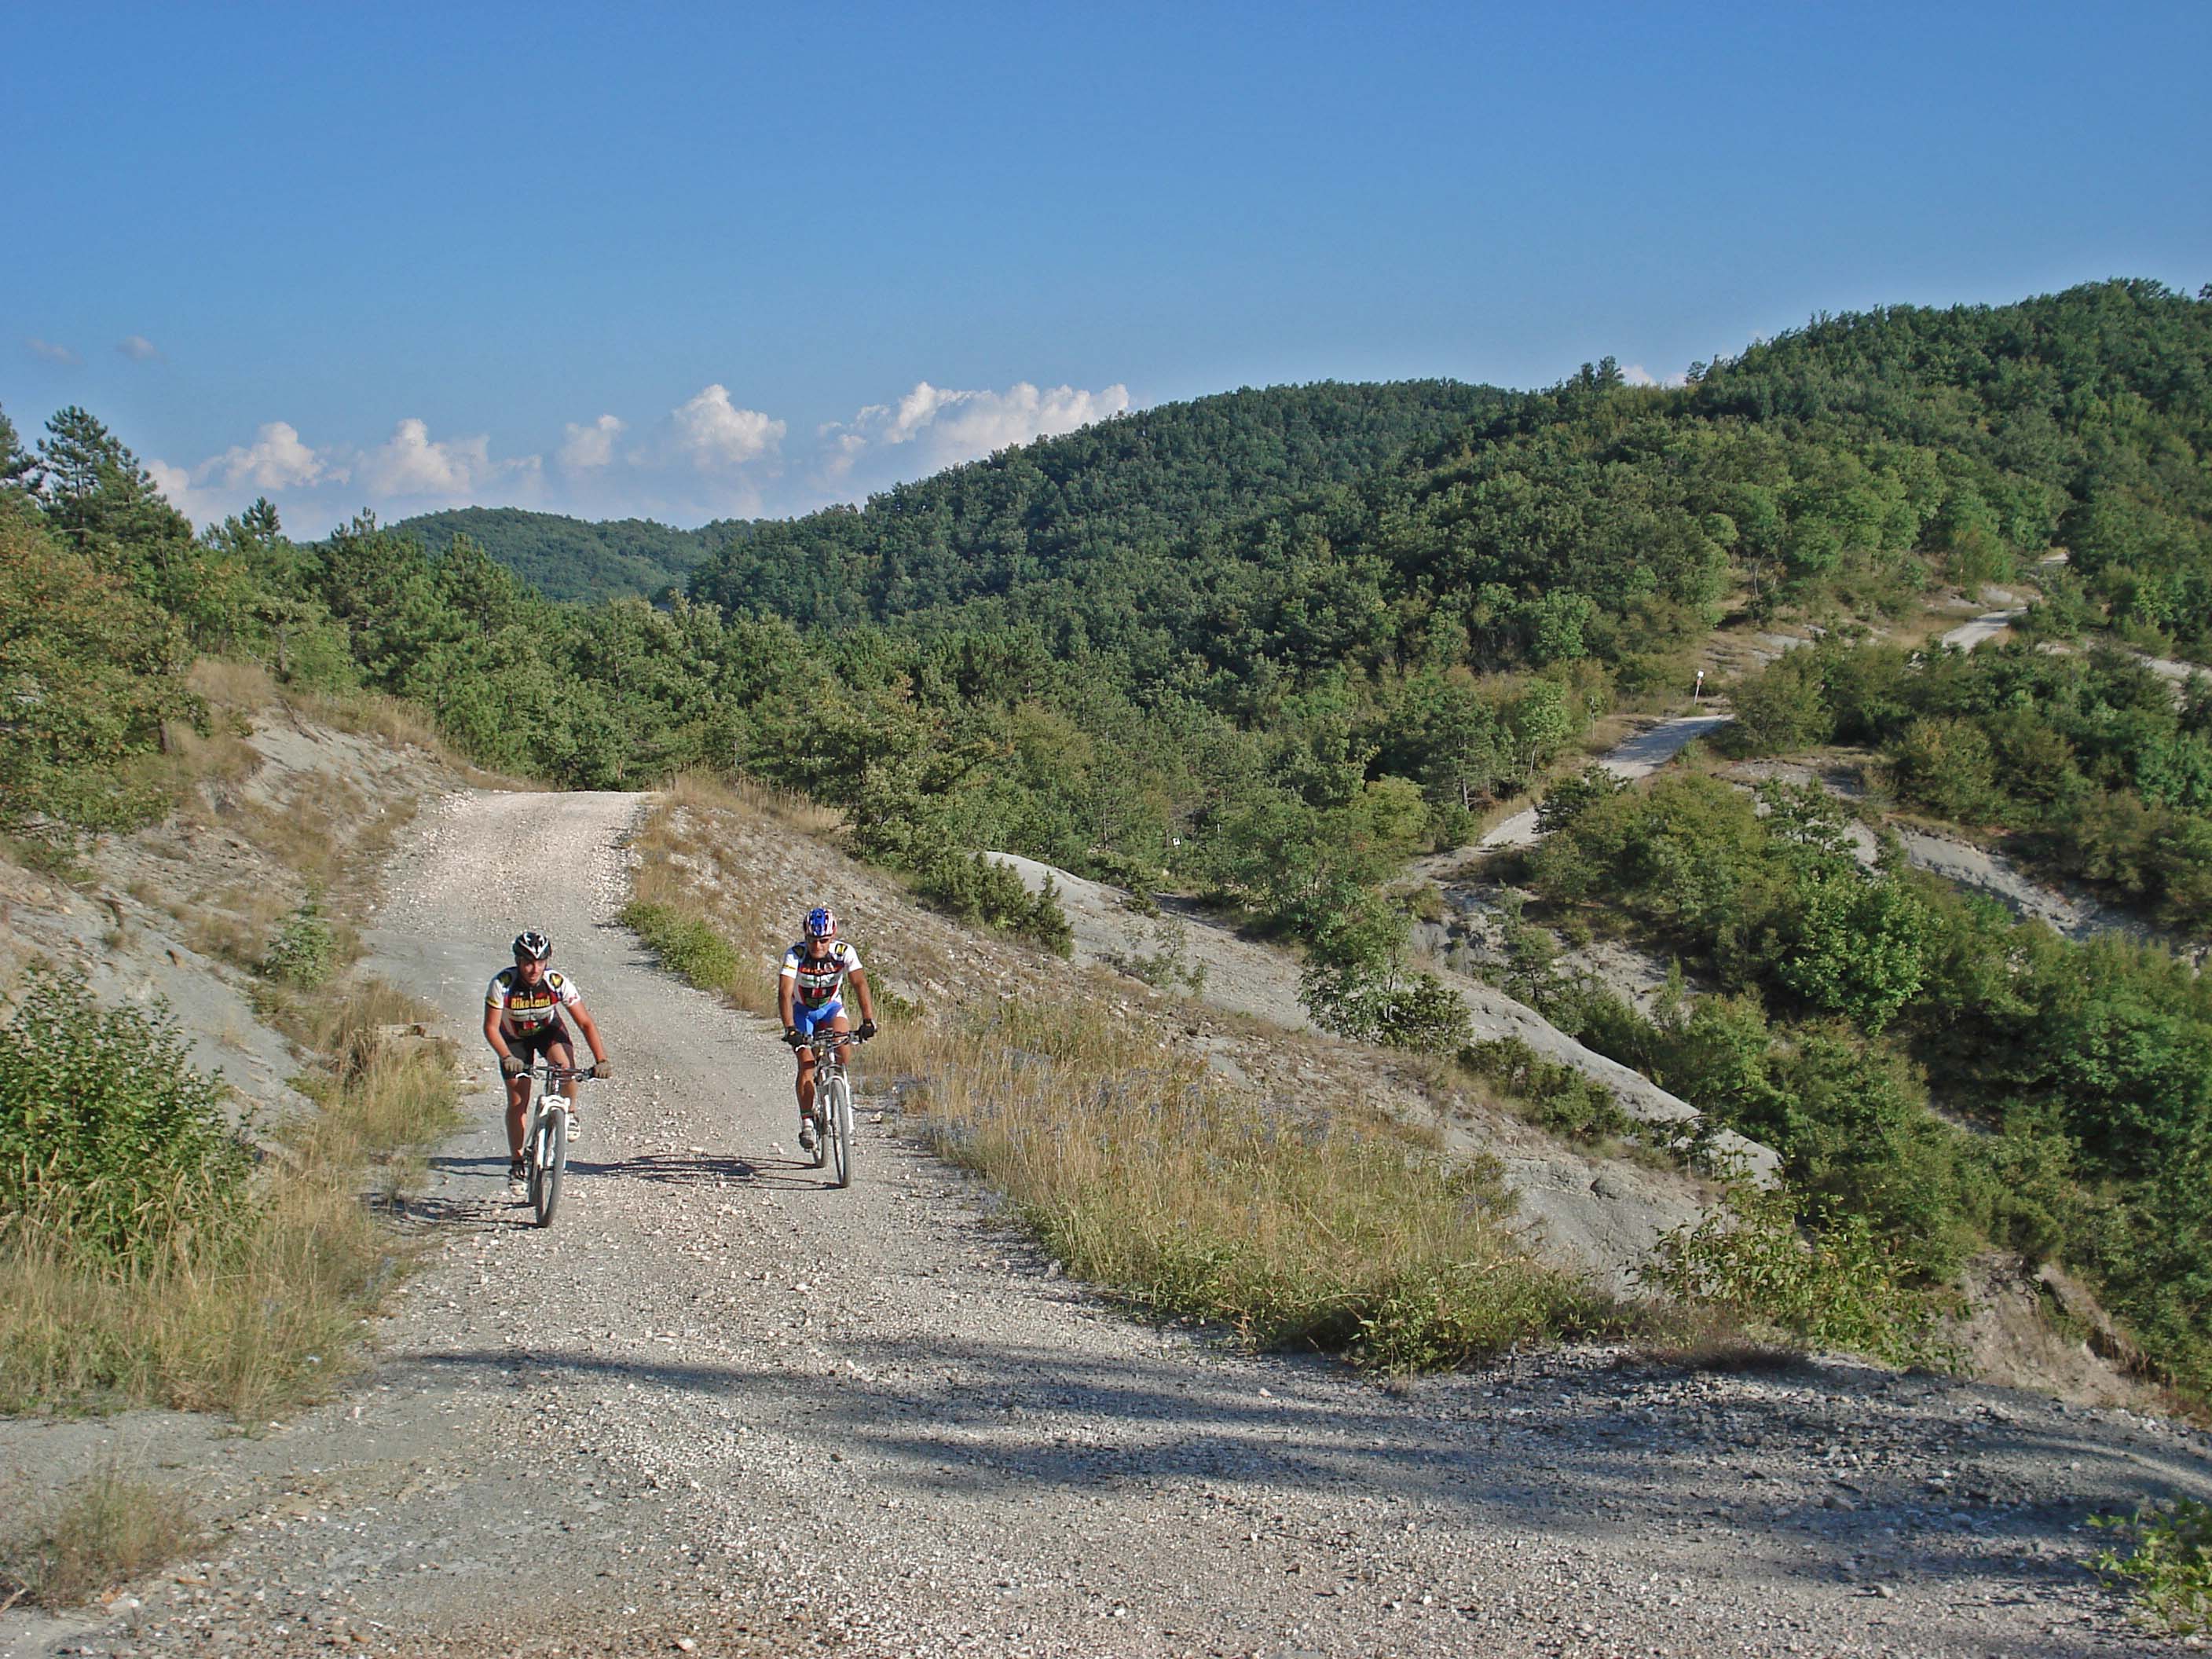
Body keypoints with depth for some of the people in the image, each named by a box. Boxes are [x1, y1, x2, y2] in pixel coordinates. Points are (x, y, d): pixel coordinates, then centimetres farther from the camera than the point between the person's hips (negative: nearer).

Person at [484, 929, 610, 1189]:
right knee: (517, 1102, -6)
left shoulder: (558, 983, -29)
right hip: (515, 1038, 0)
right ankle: (516, 1162, 11)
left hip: (549, 1029, 0)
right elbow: (491, 1027, -29)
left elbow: (585, 1023, -26)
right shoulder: (503, 984, -31)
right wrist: (507, 1058, -45)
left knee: (565, 1067, -31)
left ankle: (570, 1114, -1)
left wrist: (601, 1060, -36)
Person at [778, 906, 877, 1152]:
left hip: (831, 1007, 1)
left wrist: (868, 1021, -45)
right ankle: (806, 1122, -7)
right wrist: (790, 1029, -48)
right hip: (803, 1010, -1)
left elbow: (860, 984, -31)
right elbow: (784, 992, -35)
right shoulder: (795, 954, -27)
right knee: (807, 1063, -17)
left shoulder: (845, 952, -23)